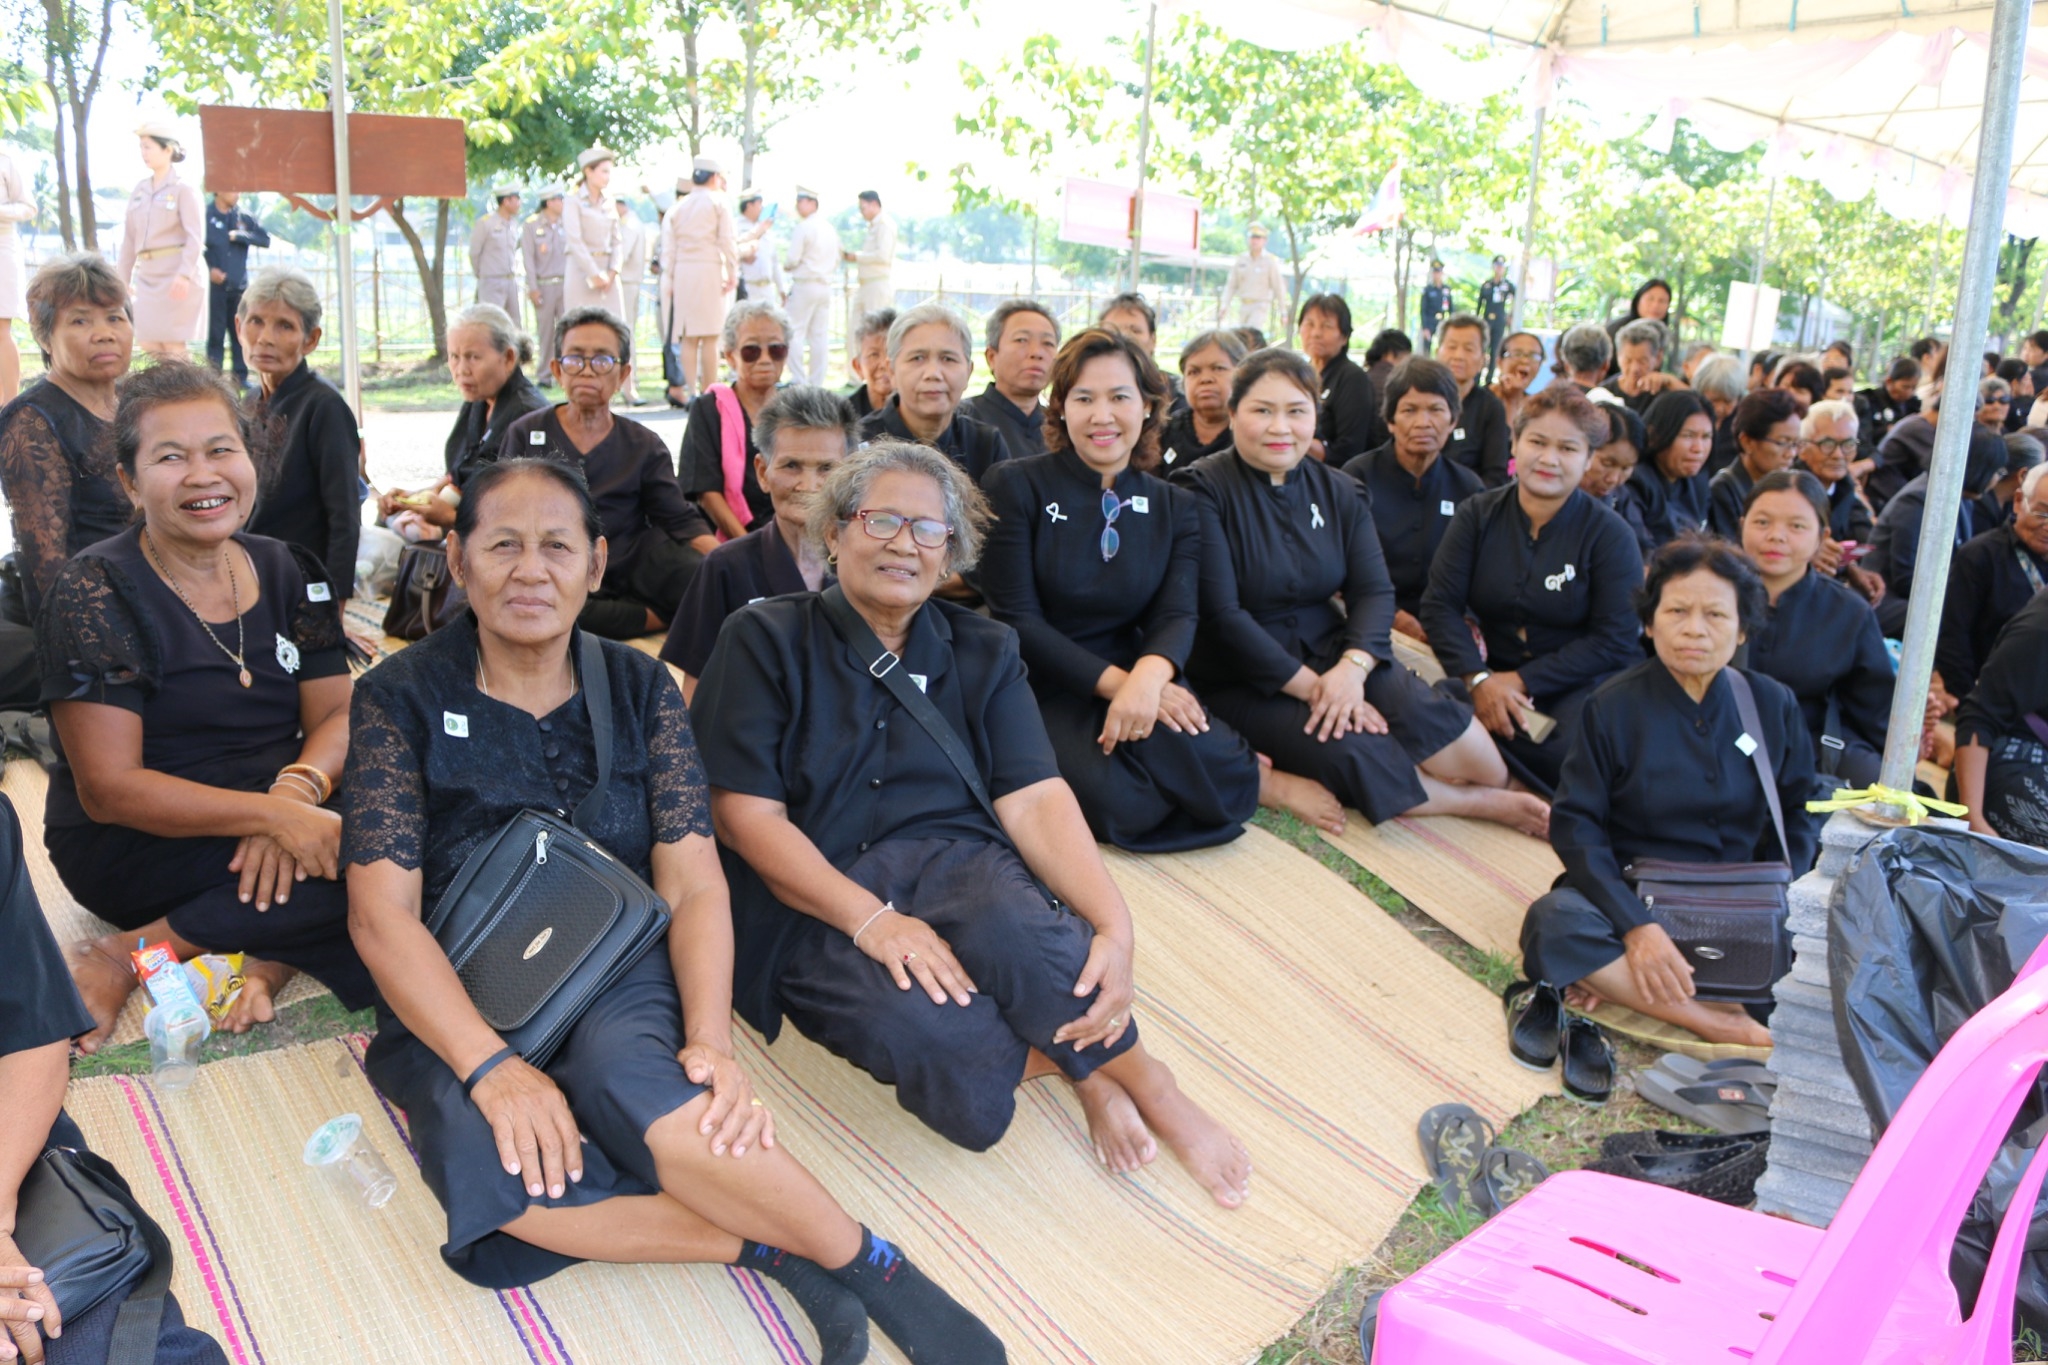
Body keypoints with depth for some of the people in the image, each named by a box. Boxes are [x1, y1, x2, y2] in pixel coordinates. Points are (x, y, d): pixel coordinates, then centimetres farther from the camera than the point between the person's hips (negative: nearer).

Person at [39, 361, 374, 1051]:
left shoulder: (288, 572, 5)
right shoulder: (95, 593, -11)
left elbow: (338, 715, -1)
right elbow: (107, 789, -17)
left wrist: (298, 789, -25)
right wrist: (272, 815, -30)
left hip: (279, 816, 5)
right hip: (129, 848, -5)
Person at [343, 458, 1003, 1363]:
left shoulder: (638, 688, 4)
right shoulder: (402, 698, -1)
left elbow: (694, 884, -3)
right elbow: (382, 913, -9)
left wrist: (711, 1043, -21)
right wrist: (491, 1064, -24)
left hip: (620, 970, 1)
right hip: (460, 1004, 0)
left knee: (627, 1082, -35)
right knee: (490, 1169, -33)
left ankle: (868, 1266, -23)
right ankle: (774, 1245, -20)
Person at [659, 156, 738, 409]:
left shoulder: (676, 207, 14)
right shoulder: (717, 202, 4)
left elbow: (668, 247, 9)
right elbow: (727, 241, -3)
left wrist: (669, 278, 9)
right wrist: (732, 274, -1)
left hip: (681, 273, 4)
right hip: (710, 270, -4)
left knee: (688, 337, 3)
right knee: (710, 337, -3)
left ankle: (690, 392, -1)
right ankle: (709, 393, -5)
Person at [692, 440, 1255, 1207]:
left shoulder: (981, 651, 12)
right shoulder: (764, 640, 2)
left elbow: (1032, 797, 0)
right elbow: (744, 813, -6)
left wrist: (1113, 925, -18)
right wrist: (870, 918, -20)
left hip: (953, 859, 2)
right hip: (816, 904, -2)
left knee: (1015, 927, -35)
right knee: (922, 1026, -34)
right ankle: (1083, 1056, -7)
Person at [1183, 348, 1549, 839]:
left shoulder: (1339, 491, 8)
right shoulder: (1205, 490, -9)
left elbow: (1374, 591, 0)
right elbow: (1221, 614, -16)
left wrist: (1353, 667, -21)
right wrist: (1310, 685, -19)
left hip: (1333, 651, 5)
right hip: (1245, 682, -5)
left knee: (1423, 712, -26)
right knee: (1349, 752, -27)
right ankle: (1492, 805, -11)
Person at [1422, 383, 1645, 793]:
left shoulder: (1609, 535, -3)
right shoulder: (1478, 515, 4)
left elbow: (1616, 641, -8)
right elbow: (1439, 604, -4)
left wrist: (1523, 681, -17)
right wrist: (1477, 678, -21)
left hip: (1582, 683, -2)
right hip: (1494, 675, 2)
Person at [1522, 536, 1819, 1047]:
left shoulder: (1774, 704, 4)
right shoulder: (1614, 706, -4)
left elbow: (1800, 812, 9)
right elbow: (1574, 823, -8)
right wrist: (1635, 925, -20)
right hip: (1635, 896, -2)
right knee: (1553, 921, -32)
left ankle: (1620, 982, -23)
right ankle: (1724, 1023, -27)